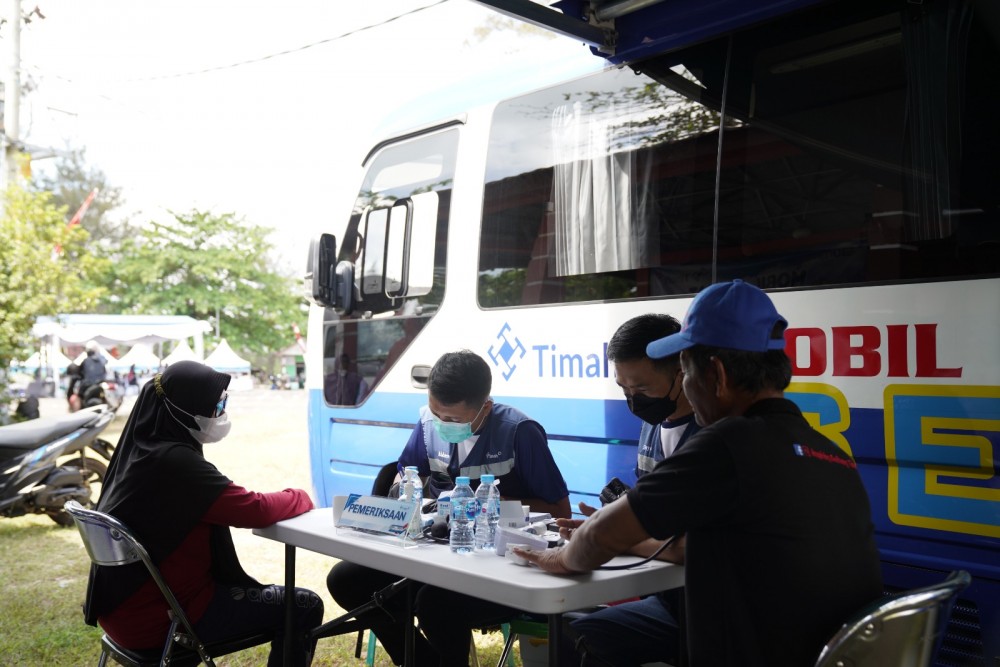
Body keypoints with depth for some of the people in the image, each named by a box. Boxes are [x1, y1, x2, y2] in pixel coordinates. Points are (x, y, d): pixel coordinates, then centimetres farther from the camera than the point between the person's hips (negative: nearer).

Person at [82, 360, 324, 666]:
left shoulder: (140, 448, 3)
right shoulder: (175, 461, -25)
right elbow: (254, 509, -21)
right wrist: (300, 497, -3)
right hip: (160, 617, -9)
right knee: (304, 607, -4)